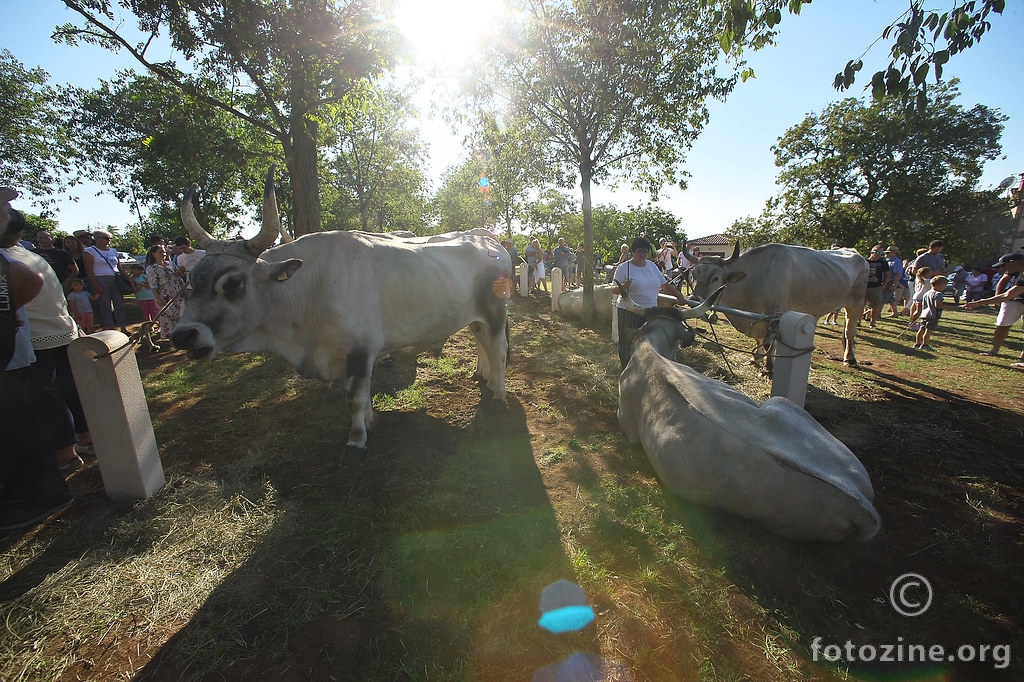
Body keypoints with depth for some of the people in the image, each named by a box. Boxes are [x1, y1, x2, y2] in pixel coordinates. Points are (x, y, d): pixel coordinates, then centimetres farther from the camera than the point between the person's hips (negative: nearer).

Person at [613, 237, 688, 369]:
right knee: (626, 341, 2)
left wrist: (678, 295, 5)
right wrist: (623, 287, -30)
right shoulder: (623, 268, -5)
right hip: (628, 312, -5)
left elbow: (665, 284, 16)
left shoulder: (652, 266, 11)